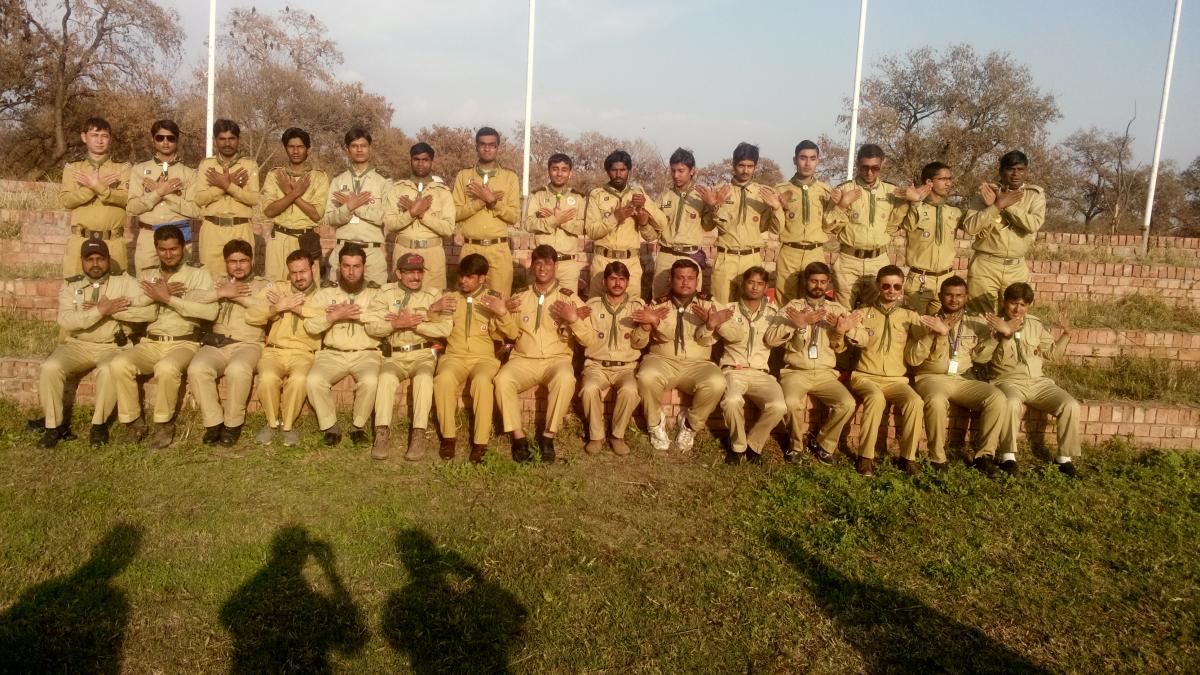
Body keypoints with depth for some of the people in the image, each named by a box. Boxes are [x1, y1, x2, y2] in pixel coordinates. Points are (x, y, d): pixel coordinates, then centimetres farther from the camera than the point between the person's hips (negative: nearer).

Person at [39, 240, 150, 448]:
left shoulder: (123, 281, 4)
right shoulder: (70, 286, 9)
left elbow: (147, 310, -13)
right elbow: (65, 320, -10)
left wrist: (111, 310, -14)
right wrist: (101, 310, -20)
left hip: (113, 346, -2)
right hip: (77, 345, 3)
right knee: (49, 368, -25)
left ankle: (100, 424, -12)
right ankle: (54, 426, -7)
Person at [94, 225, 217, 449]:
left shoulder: (198, 273, 4)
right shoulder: (145, 275, 15)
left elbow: (210, 311, -14)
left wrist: (168, 299, -13)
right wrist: (159, 298, -12)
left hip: (183, 343, -4)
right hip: (150, 343, 4)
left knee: (166, 368, -35)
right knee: (118, 364, -25)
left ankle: (164, 424, -12)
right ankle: (133, 423, -6)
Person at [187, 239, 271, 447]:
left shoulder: (263, 285, 16)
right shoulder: (217, 283, 24)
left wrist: (238, 296, -6)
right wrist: (220, 294, -6)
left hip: (247, 345, -3)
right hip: (215, 344, 3)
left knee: (238, 369, -35)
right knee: (197, 369, -28)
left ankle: (233, 424, -17)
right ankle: (213, 422, -14)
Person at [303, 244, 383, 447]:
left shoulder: (376, 293, 7)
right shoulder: (326, 291, 9)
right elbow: (310, 325, -2)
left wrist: (356, 313, -14)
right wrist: (335, 316, -16)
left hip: (366, 354, -1)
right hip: (332, 353, 1)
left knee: (370, 381, -32)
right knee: (314, 380, -27)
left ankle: (359, 425, -7)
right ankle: (330, 426, -5)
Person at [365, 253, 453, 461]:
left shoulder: (433, 294, 5)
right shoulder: (386, 293, 7)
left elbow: (445, 328, -10)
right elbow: (371, 327, -3)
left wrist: (413, 323, -16)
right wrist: (397, 324, -19)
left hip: (423, 354, -1)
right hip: (394, 355, 1)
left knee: (424, 377, -32)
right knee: (386, 377, -30)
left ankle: (419, 435, -30)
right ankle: (382, 434, -28)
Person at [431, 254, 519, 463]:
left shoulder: (492, 299, 9)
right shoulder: (451, 299, 16)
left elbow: (513, 334, 0)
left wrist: (504, 313, -20)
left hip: (483, 358, -1)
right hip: (455, 356, 2)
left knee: (482, 381, -37)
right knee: (444, 378, -34)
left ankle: (480, 442, -29)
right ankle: (448, 436, -22)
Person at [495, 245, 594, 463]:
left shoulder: (570, 298, 5)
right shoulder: (519, 297, 12)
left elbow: (589, 340, 0)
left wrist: (574, 320, -17)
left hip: (557, 359, -2)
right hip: (523, 359, 2)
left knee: (565, 379, -36)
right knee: (503, 379, -30)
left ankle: (548, 437, -20)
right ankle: (518, 437, -17)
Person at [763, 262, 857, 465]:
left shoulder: (837, 310, 13)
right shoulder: (792, 307, 7)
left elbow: (840, 348, 8)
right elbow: (770, 339, -5)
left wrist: (840, 331, -13)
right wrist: (796, 324, -17)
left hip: (825, 374, 2)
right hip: (796, 372, -2)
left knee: (847, 404, -26)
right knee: (791, 402, -33)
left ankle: (823, 443, 1)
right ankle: (797, 441, -2)